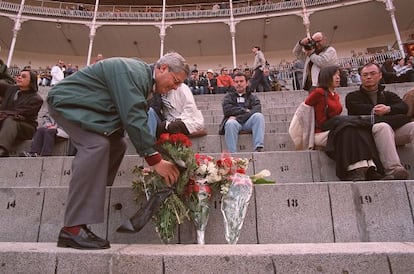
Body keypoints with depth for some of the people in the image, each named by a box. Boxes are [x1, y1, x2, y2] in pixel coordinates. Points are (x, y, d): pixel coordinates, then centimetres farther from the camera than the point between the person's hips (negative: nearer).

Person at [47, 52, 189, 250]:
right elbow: (133, 118, -33)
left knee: (116, 144, 5)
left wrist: (153, 155, 1)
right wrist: (155, 160, -30)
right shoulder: (132, 72, -26)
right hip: (67, 101, -10)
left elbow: (137, 117, 7)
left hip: (83, 106, 10)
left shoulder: (144, 76, 5)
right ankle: (72, 229, -26)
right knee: (96, 144, -27)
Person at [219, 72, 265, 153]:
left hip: (248, 122, 1)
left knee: (259, 116, -29)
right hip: (235, 122, -1)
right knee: (230, 123, -35)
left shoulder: (252, 97, 22)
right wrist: (245, 111, -1)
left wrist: (238, 117, -13)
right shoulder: (229, 97, 23)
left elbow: (257, 110, -1)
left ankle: (259, 148, -38)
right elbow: (227, 110, 1)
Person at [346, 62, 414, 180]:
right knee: (383, 127, -37)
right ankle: (393, 169, -51)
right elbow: (359, 109, -4)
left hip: (394, 131, 4)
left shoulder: (389, 95, 30)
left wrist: (388, 109, -12)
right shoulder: (353, 96, 20)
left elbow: (404, 107, 8)